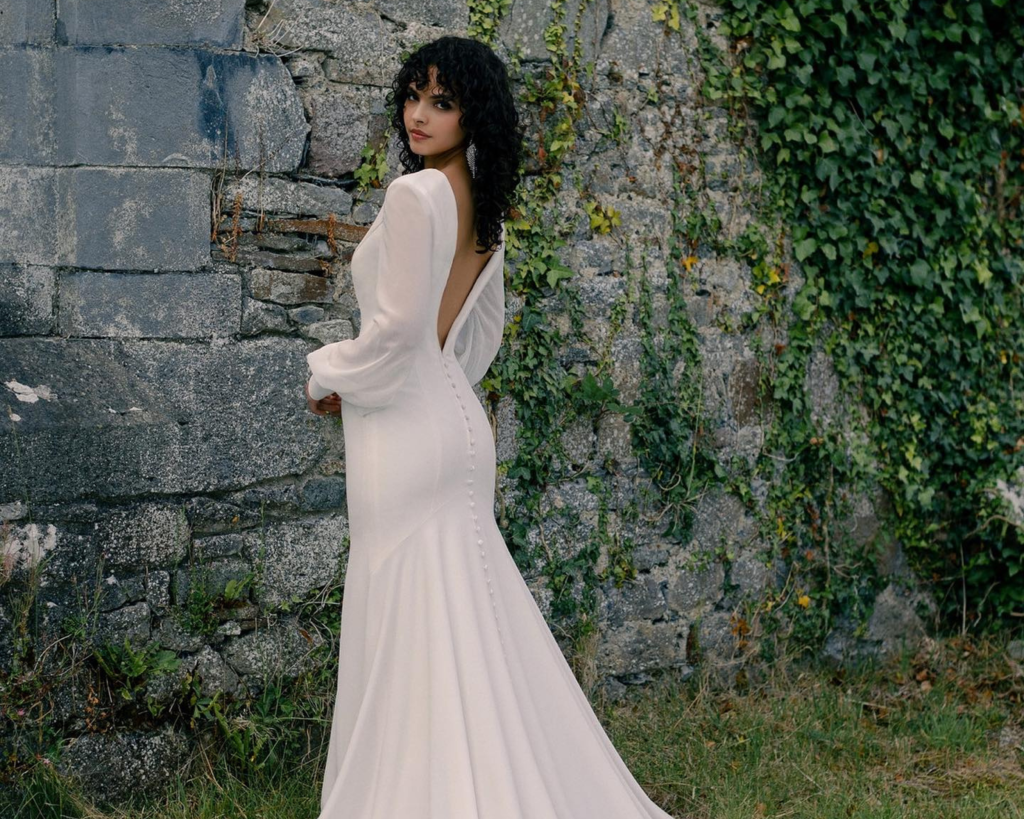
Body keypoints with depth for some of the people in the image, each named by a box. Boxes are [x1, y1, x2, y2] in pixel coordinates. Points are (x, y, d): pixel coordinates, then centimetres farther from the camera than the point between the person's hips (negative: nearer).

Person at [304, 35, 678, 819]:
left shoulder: (415, 195, -14)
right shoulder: (485, 209, 12)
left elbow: (397, 326, -19)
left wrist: (331, 378, -4)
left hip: (405, 433, -9)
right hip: (456, 422, 9)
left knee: (411, 641, -2)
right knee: (470, 625, 14)